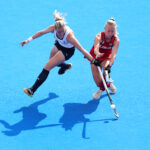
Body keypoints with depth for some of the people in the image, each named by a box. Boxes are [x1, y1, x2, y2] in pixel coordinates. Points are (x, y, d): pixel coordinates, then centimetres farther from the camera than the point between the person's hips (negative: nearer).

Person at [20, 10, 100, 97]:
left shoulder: (69, 35, -41)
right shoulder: (53, 28, -29)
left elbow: (81, 49, -37)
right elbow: (41, 32, -10)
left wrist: (93, 60, -36)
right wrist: (29, 40, -9)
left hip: (67, 51, -6)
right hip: (59, 45, 6)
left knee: (47, 67, -14)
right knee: (52, 62, 31)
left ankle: (32, 90, -9)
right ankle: (66, 66, 64)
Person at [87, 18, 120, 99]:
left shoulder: (116, 40, -24)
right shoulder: (99, 36, -28)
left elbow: (113, 54, -35)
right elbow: (95, 49, -45)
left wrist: (109, 65, -53)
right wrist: (97, 53, -69)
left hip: (107, 57, 0)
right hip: (95, 56, 0)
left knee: (106, 68, -34)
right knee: (97, 81, -9)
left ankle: (102, 89, -12)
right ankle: (108, 84, 26)